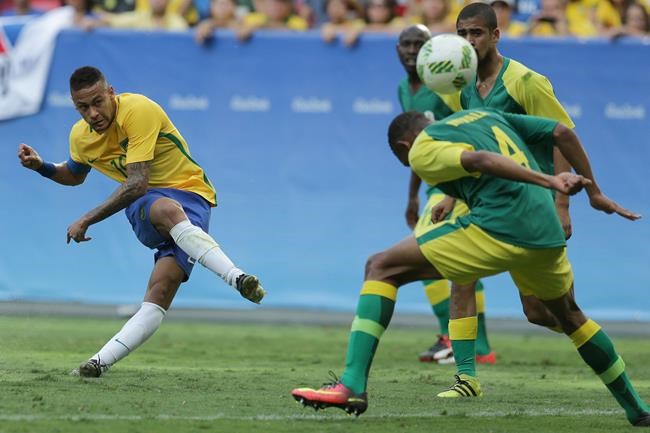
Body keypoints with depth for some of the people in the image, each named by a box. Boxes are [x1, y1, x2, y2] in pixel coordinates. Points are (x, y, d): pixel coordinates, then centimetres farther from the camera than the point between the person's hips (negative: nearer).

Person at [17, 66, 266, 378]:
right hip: (143, 207, 3)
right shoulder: (80, 136, 6)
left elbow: (136, 184, -23)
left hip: (190, 196, -3)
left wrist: (87, 220, -18)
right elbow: (75, 175, 32)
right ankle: (237, 278, -53)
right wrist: (41, 167, 9)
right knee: (167, 210, -37)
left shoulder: (139, 111, -19)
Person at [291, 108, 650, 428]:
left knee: (382, 268, 2)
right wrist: (594, 193, 23)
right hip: (547, 234, 7)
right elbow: (563, 133, 21)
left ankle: (353, 385, -11)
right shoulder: (487, 115, 29)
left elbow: (478, 159, -12)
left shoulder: (421, 150, 8)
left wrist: (549, 182, -22)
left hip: (498, 229, -7)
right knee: (569, 314, 35)